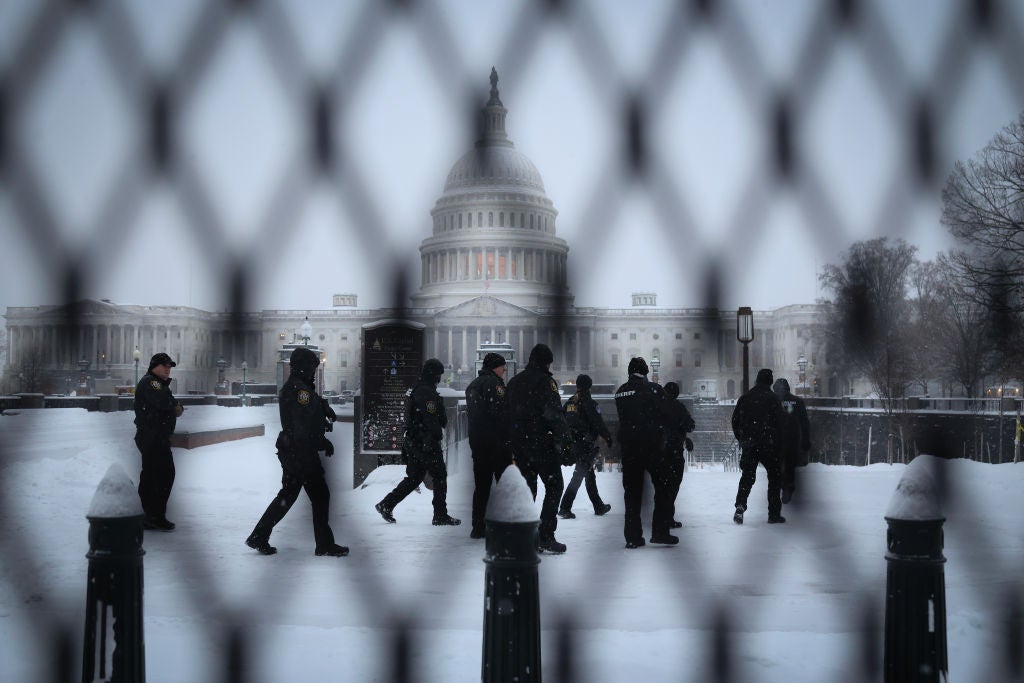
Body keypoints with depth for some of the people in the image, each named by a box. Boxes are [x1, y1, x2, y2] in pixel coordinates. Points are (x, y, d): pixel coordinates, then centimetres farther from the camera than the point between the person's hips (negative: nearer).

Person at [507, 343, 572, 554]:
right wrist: (564, 441, -12)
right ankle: (546, 537, -7)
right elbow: (554, 414, -16)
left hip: (519, 445, 7)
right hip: (542, 443, -7)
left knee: (527, 488, 12)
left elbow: (508, 414, 17)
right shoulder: (545, 381, -9)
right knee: (554, 486, 1)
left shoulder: (514, 382, 14)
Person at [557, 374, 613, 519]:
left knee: (589, 474, 18)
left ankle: (599, 507, 27)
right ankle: (565, 508, -12)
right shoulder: (589, 403, -12)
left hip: (573, 444, 7)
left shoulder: (569, 403, 9)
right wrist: (608, 438, 1)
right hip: (586, 445, -7)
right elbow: (599, 424, -12)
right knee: (579, 475, -6)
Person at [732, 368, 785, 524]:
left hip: (748, 445, 3)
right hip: (768, 445, -3)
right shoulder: (772, 399, -6)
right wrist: (776, 441, 4)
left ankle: (740, 505, -11)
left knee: (747, 476, 11)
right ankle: (774, 514, 7)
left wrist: (742, 439, 18)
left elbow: (735, 420, 9)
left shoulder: (745, 397, 7)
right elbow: (780, 423, -8)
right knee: (775, 476, 9)